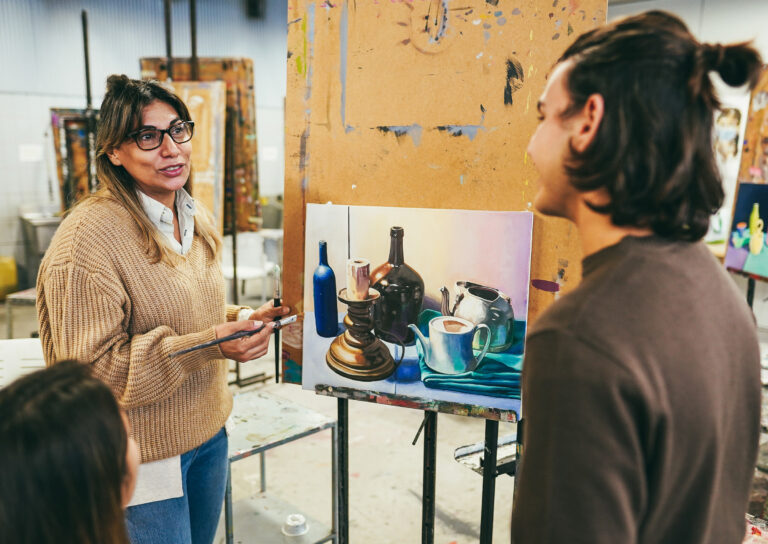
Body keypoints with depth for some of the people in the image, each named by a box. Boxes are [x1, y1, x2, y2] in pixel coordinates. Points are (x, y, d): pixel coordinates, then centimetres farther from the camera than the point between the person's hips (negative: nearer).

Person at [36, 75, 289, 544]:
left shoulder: (197, 219, 4)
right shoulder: (89, 235, -21)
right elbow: (89, 366, -21)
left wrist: (240, 319, -5)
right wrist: (209, 344, -29)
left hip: (209, 432, 8)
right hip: (145, 457, -7)